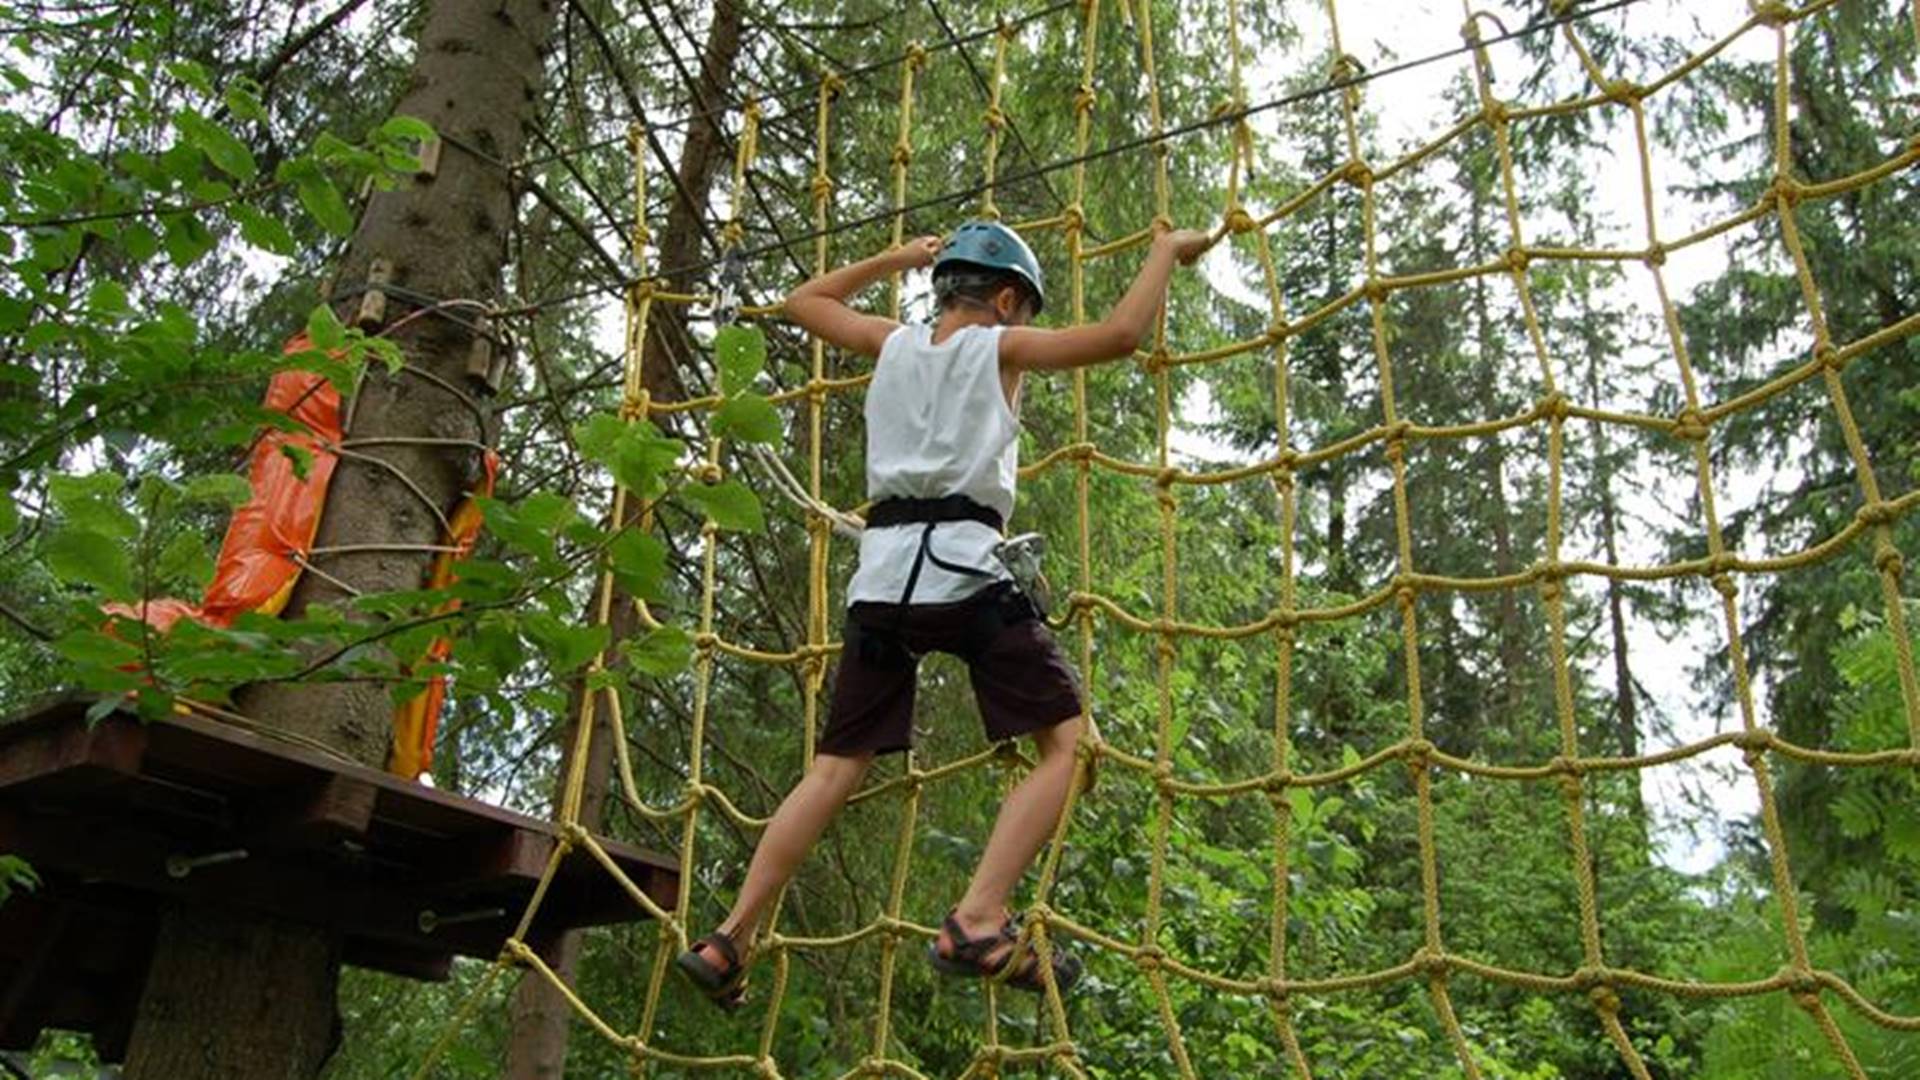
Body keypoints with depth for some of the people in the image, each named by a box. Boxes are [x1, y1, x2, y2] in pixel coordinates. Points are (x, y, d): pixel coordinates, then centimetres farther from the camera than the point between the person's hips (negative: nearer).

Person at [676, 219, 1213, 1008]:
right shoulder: (999, 348, 9)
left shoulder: (896, 344, 21)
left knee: (838, 765, 14)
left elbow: (804, 300, 37)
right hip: (964, 569, -5)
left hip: (882, 572, 5)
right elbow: (1120, 333, -1)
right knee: (1067, 740, -1)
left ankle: (728, 938, 10)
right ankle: (977, 921, -16)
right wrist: (1166, 253, 14)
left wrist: (897, 259, 45)